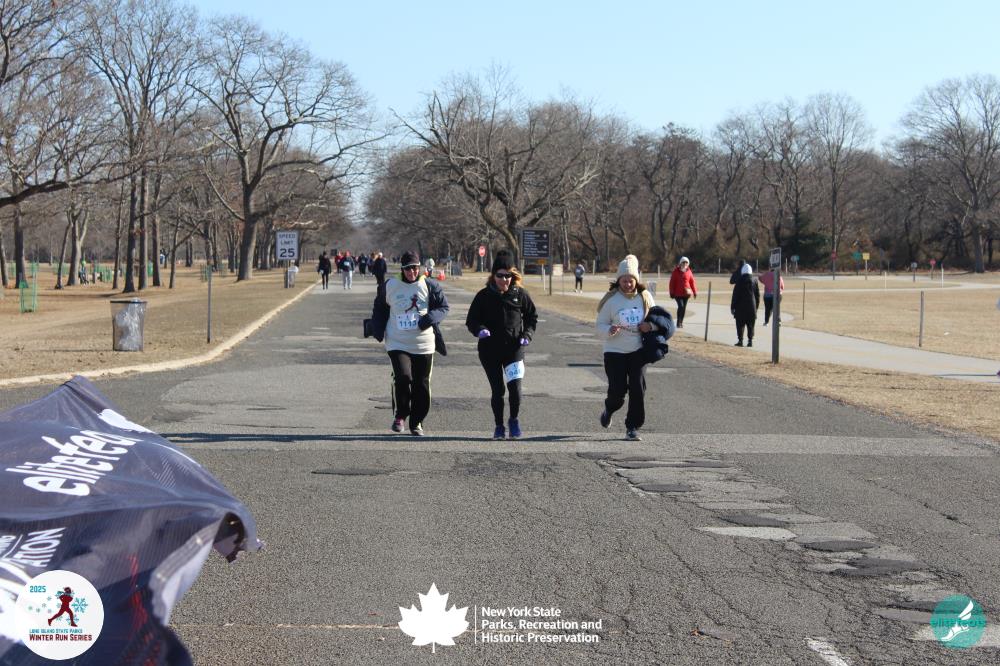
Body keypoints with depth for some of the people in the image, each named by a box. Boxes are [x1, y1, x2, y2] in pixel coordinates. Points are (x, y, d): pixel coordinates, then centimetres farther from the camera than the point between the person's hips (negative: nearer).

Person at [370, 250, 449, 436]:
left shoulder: (429, 286, 1)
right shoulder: (390, 286, 3)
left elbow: (444, 307, 4)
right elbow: (379, 308, 16)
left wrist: (430, 318, -15)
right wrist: (378, 330, 3)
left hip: (424, 345, 1)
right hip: (397, 343, -1)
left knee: (421, 384, 4)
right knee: (402, 377, -20)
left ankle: (417, 423, 20)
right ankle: (400, 415, 2)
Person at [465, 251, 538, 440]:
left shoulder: (520, 294, 3)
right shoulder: (484, 295, 1)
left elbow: (532, 317, 14)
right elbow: (471, 320, 4)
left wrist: (527, 335, -4)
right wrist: (480, 330, -18)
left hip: (514, 348, 0)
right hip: (490, 350, 0)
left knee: (515, 387, -12)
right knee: (497, 389, 3)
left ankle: (514, 420, 12)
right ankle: (499, 426, 20)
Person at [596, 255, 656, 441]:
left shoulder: (645, 297, 1)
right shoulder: (611, 299, -6)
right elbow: (600, 326, -4)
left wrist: (650, 325, -10)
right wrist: (610, 330, -27)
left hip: (638, 350, 2)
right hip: (615, 351, -2)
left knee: (637, 389, -5)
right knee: (617, 390, -4)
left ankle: (632, 427, 6)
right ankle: (609, 409, 31)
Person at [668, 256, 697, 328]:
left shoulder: (689, 272, 5)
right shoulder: (676, 271, -2)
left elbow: (692, 282, 9)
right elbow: (672, 282, -2)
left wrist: (694, 292, 8)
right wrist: (672, 293, -5)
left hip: (686, 293, 3)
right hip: (678, 293, -3)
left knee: (684, 308, 7)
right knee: (681, 306, -15)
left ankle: (681, 322, 18)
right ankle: (679, 323, -8)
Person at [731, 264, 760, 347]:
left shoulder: (739, 281, -7)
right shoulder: (754, 280, 3)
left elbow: (735, 295, -6)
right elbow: (758, 294, 8)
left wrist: (732, 306, -1)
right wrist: (757, 306, 17)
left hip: (741, 306, -3)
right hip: (751, 306, 3)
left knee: (740, 325, 3)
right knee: (750, 325, 7)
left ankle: (740, 340, 0)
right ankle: (750, 341, 4)